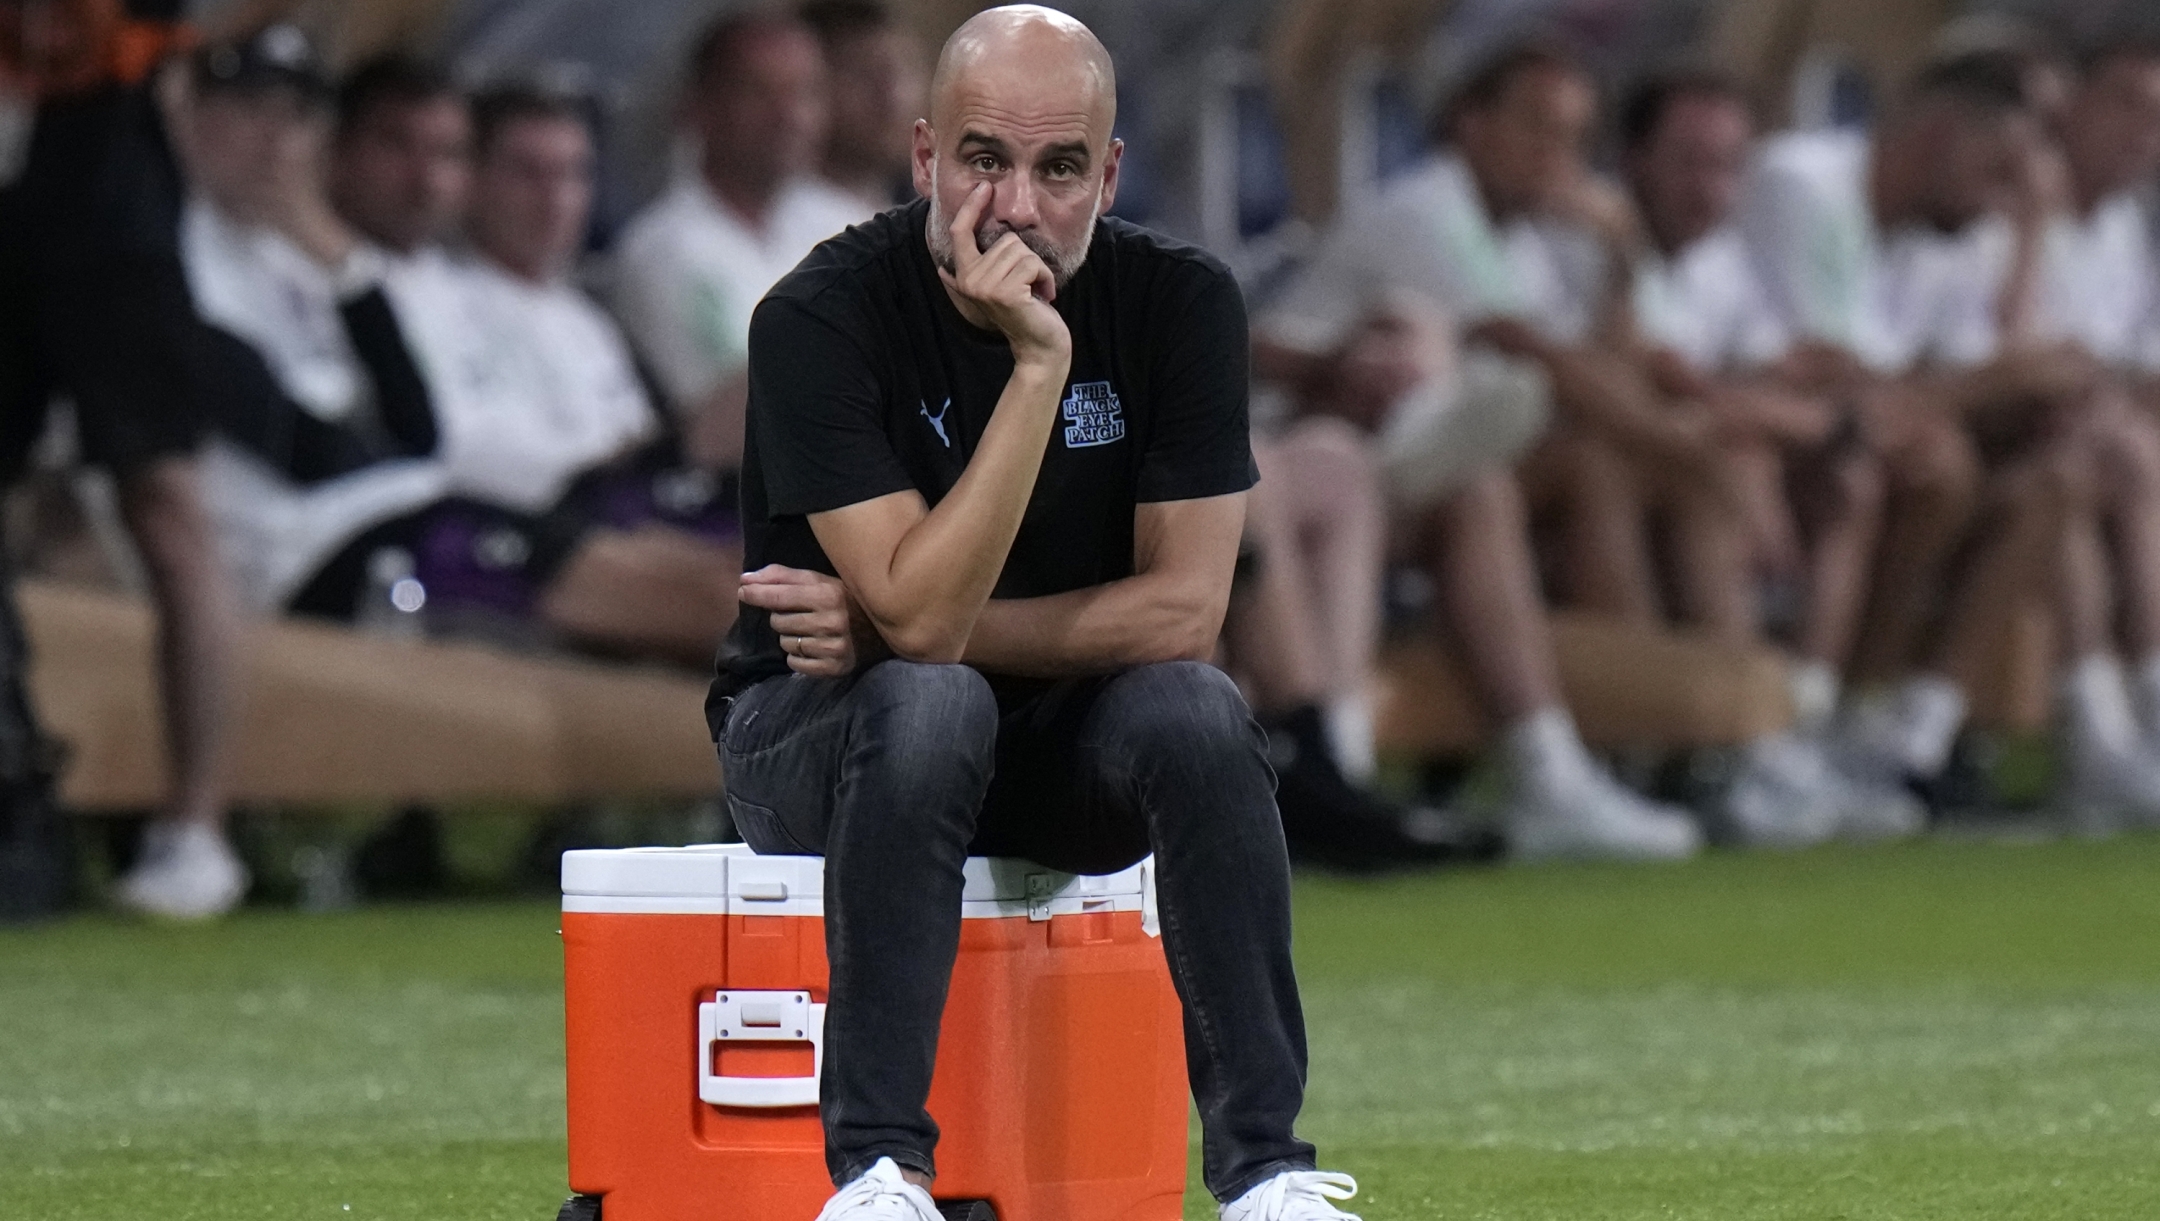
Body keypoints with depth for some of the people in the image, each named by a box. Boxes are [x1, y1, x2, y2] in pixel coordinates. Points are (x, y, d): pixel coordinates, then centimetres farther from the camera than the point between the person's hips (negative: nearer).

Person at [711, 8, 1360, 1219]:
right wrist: (1038, 363, -34)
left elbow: (1183, 608, -14)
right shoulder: (821, 320, -20)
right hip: (816, 736, -3)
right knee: (929, 704, -35)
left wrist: (909, 630, -19)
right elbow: (921, 615, -29)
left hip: (1064, 746, 3)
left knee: (1197, 710, -28)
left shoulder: (1179, 302, -10)